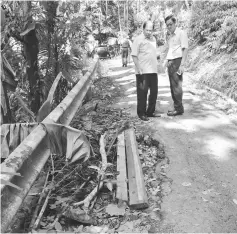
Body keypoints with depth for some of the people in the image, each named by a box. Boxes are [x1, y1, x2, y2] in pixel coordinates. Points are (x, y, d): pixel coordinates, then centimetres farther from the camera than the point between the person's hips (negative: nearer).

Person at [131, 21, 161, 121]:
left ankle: (150, 112, 24)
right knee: (142, 92, -1)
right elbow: (134, 55, -11)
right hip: (142, 72, -7)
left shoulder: (153, 39, 14)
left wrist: (155, 66, 18)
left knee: (154, 92, 11)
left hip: (153, 71, 7)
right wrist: (139, 69, -17)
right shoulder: (138, 39, -8)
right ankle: (141, 113, 10)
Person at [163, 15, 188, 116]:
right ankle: (176, 107, 17)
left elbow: (185, 49, -11)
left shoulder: (181, 33, -6)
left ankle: (179, 108, -2)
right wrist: (166, 60, 15)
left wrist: (182, 65, -18)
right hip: (170, 62, 8)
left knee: (176, 85, -8)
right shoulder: (168, 35, 18)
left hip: (177, 61, -8)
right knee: (172, 86, 9)